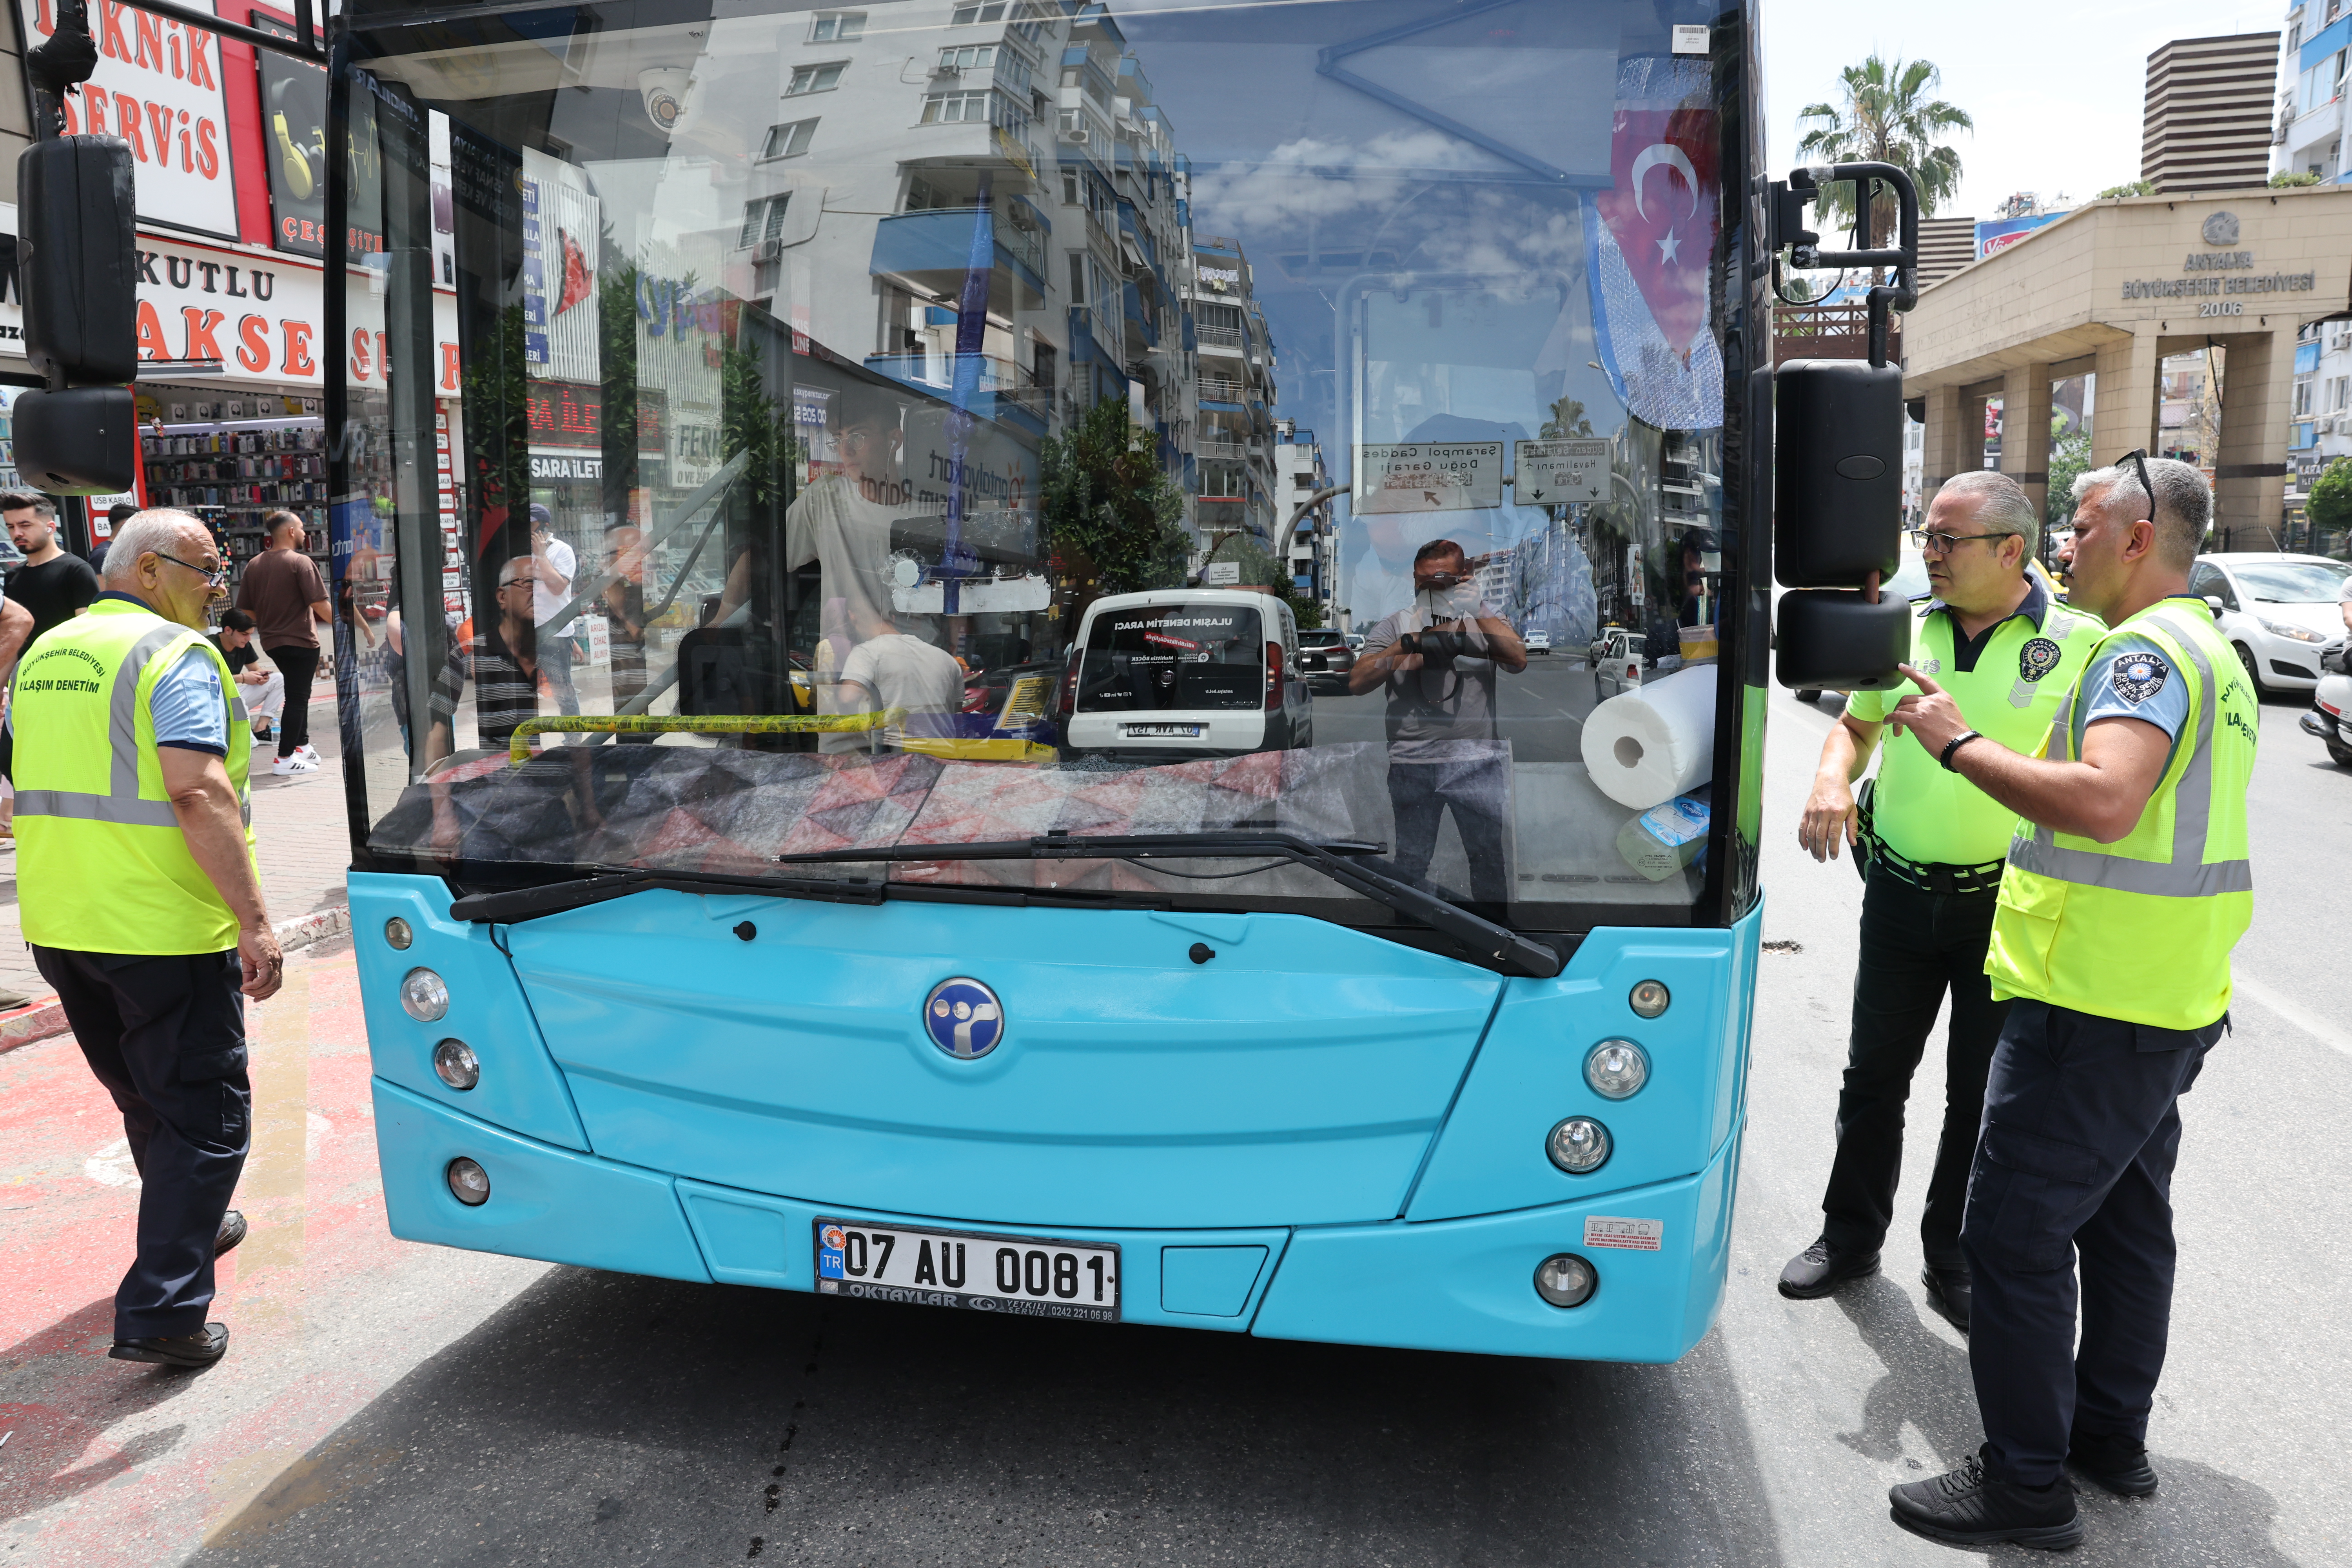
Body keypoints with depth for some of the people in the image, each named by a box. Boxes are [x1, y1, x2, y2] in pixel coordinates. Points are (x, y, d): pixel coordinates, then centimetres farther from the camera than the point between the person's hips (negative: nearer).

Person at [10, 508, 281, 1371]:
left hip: (59, 926, 8)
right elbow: (198, 791, -25)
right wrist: (254, 921, -26)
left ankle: (190, 1227, 43)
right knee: (205, 1115, 1)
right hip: (163, 927, -8)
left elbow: (46, 782, 22)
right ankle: (159, 1313, -1)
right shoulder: (175, 653, -14)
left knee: (144, 1097, 25)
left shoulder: (44, 653, 13)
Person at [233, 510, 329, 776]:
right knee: (297, 698, -2)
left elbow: (246, 609, 9)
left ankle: (302, 745, 29)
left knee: (298, 693, 23)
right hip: (301, 640, -7)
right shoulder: (301, 562, -13)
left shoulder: (254, 565, 7)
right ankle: (285, 759, -2)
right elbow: (319, 604, -18)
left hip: (272, 642, 7)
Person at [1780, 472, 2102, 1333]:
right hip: (1901, 896, 3)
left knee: (1982, 1096, 10)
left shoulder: (2081, 645, -8)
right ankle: (1851, 1235, 31)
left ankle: (1955, 1266, 27)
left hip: (2006, 902, -3)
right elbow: (1856, 725, 15)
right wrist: (1832, 779, -6)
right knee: (1874, 1074, 14)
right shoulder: (1906, 630, 3)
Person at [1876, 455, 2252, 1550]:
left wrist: (1958, 742, -24)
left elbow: (2105, 802, -34)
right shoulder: (2212, 651, 16)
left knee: (2015, 1235, -3)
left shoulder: (2146, 651, -18)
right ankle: (2112, 1435, 34)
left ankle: (2027, 1482, 7)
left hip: (2096, 1007, -11)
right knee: (2127, 1220, 20)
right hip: (2172, 1003, 11)